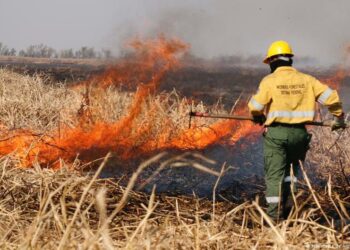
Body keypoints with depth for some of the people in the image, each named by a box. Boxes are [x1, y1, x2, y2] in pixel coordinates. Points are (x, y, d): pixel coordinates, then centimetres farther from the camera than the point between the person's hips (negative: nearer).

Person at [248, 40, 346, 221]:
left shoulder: (269, 81, -6)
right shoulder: (306, 80, 4)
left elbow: (255, 106, -8)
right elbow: (330, 97, 3)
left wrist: (258, 117, 15)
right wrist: (338, 117, 19)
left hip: (276, 133, -3)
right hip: (299, 132, 3)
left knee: (274, 174, 2)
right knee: (291, 170, 22)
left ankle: (274, 216, -2)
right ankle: (287, 206, 15)